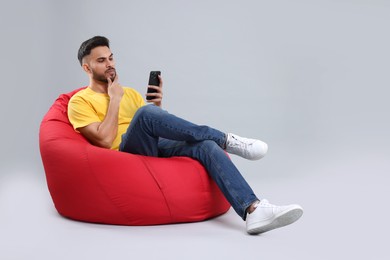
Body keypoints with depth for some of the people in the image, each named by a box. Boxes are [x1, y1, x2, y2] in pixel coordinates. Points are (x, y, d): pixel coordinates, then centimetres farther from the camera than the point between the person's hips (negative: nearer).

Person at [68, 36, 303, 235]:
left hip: (157, 149, 6)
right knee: (145, 112, -35)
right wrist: (115, 99, -5)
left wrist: (158, 106, 2)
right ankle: (225, 140, -24)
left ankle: (254, 211, -41)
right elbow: (105, 140, -11)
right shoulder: (80, 101, 5)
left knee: (206, 145, -24)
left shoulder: (130, 92, 26)